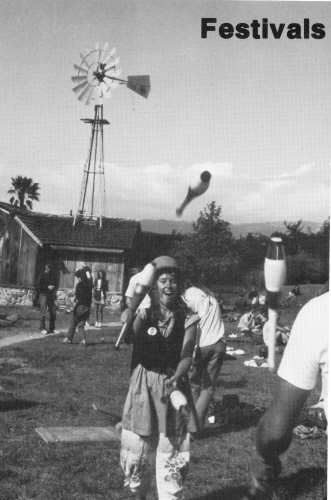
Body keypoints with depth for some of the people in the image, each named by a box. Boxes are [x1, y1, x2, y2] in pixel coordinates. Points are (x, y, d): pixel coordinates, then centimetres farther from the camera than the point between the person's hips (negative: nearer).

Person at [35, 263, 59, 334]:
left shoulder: (52, 275, 9)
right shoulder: (42, 276, -8)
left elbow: (55, 284, 22)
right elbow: (37, 286, -11)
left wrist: (54, 287, 2)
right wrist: (47, 287, -17)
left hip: (51, 295, 5)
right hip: (43, 295, -5)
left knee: (53, 312, 5)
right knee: (43, 312, -5)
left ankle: (52, 328, 14)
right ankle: (42, 328, 7)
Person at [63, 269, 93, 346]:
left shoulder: (79, 285, -11)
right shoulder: (89, 285, 7)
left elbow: (77, 298, -16)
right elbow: (90, 298, 10)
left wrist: (74, 307, -10)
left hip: (80, 306, -6)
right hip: (87, 307, 6)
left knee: (73, 324, 11)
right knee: (80, 325, 12)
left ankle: (69, 339, 22)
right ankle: (84, 339, -4)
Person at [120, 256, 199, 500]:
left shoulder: (187, 319, -2)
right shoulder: (144, 313, -4)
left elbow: (187, 356, -10)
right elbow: (128, 338, -21)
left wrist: (177, 377, -30)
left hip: (173, 384, 0)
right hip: (143, 386, 0)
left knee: (173, 452, 0)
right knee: (137, 449, 12)